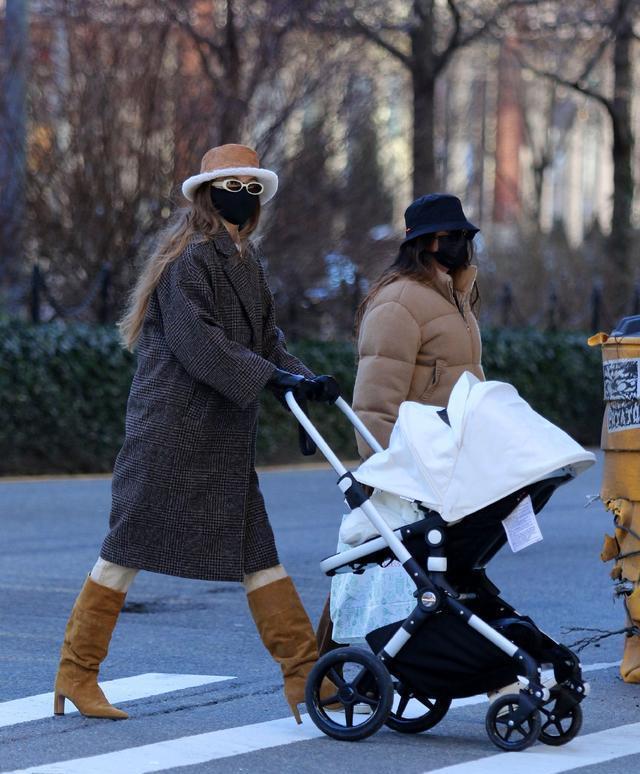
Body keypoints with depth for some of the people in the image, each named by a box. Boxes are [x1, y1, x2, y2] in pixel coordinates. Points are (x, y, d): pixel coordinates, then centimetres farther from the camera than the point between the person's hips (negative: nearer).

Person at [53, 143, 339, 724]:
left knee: (256, 551, 5)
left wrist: (301, 377, -4)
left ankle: (305, 675, 4)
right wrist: (273, 378, -26)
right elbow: (196, 343, -22)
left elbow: (265, 339, 15)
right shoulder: (189, 258, -11)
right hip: (170, 431, -9)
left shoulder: (244, 262, 17)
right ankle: (76, 672, 7)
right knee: (129, 548, -2)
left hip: (225, 438, 9)